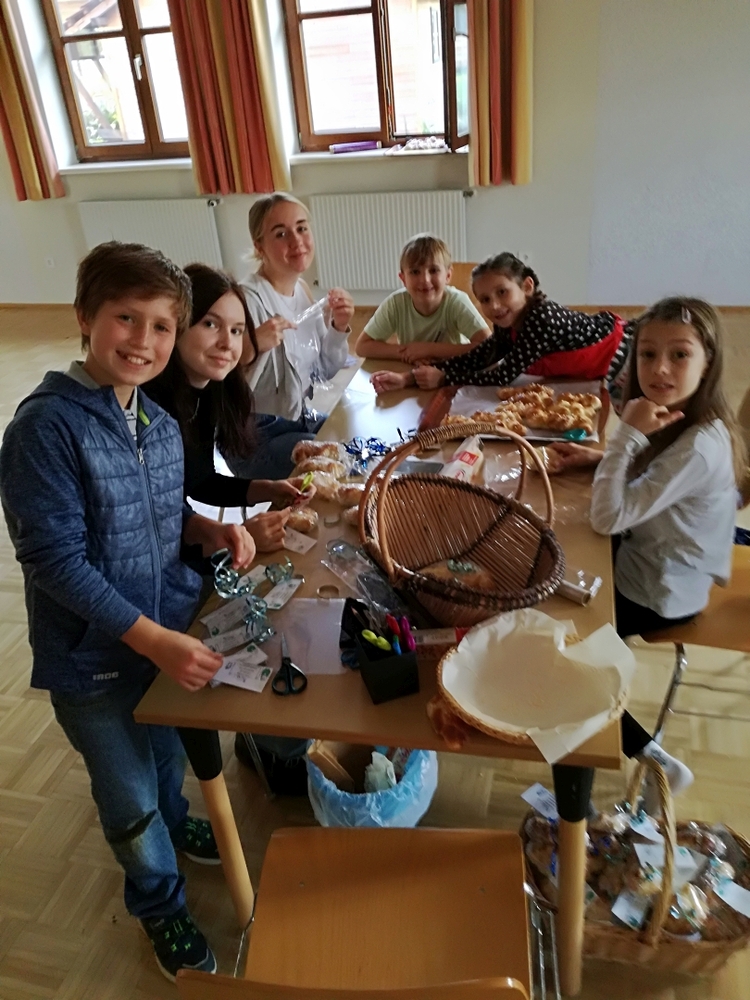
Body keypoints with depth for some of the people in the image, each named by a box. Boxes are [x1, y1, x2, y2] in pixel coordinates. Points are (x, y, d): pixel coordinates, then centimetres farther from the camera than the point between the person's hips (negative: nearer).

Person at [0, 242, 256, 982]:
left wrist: (210, 529, -9)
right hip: (92, 654, -5)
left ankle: (173, 823, 60)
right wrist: (153, 638, -28)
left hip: (168, 629, 6)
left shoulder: (160, 425, -2)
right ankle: (159, 901, 44)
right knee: (129, 794, 16)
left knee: (168, 750, 29)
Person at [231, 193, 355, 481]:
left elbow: (324, 371, 11)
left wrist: (338, 328, -4)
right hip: (255, 439, -8)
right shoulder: (247, 300, -22)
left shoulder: (302, 290, 2)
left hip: (302, 420, 8)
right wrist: (251, 347, -41)